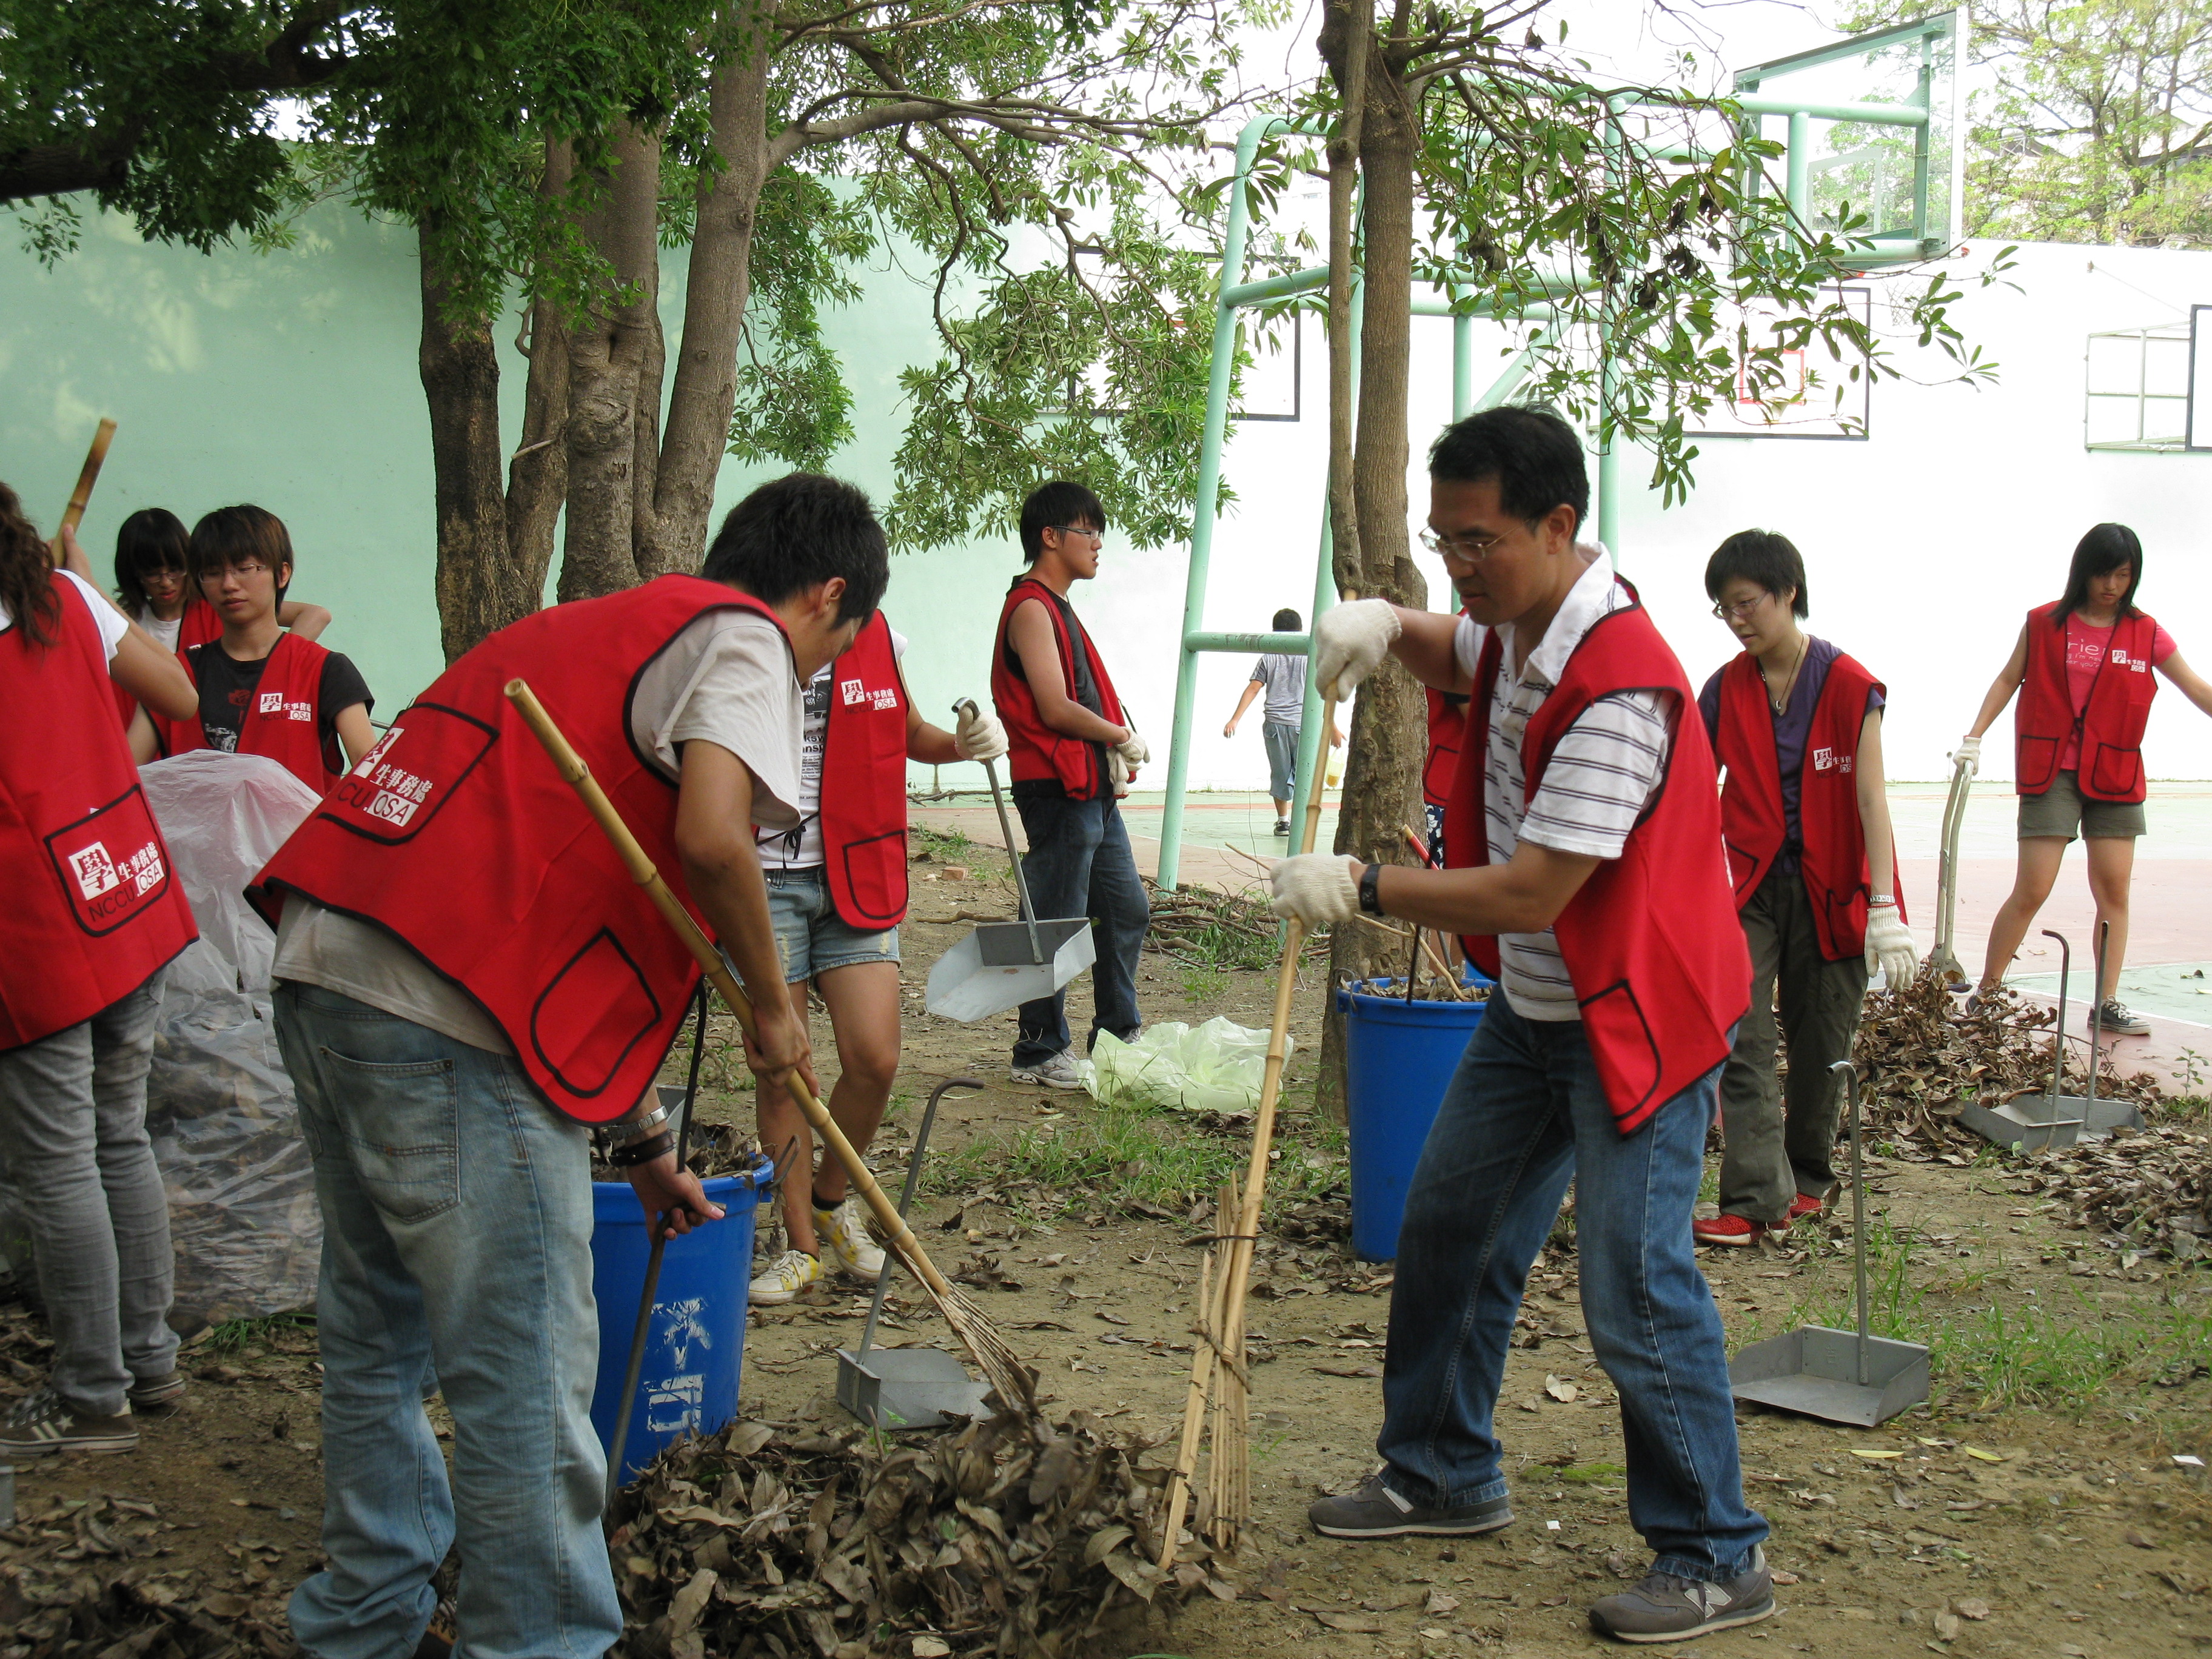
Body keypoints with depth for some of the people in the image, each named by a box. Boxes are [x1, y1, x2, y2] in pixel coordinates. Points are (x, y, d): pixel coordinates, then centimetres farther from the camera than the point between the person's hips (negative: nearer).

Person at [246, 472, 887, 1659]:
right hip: (445, 1019, -10)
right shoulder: (741, 638, 0)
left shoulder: (596, 628, 28)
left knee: (376, 1338, 23)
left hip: (324, 967, 10)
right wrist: (772, 1004, -2)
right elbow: (710, 836, -21)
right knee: (523, 1373, 0)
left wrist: (641, 1147, 33)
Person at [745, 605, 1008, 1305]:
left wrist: (964, 741, 1)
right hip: (763, 877, -3)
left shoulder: (874, 633, 7)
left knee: (875, 1057, -5)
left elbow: (909, 733, 23)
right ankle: (803, 1245, 16)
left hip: (857, 874, 3)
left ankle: (832, 1198, 23)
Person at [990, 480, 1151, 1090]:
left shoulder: (1058, 608, 20)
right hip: (1058, 789, -10)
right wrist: (1124, 739, -8)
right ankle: (1041, 1054, 5)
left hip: (1094, 790, 10)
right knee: (1057, 924, -4)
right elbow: (1055, 709, -20)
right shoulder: (1031, 609, -12)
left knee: (1127, 910, 14)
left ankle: (1118, 1034, 25)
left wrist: (1119, 755, 5)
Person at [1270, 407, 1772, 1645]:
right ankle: (1444, 1476, 33)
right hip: (1533, 1008, 10)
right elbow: (1453, 657, 28)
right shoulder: (1517, 633, 0)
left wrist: (1361, 888, -20)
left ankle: (1719, 1560, 7)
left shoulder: (1620, 685, -29)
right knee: (1450, 1228, 16)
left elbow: (1527, 896, -30)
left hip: (1637, 1018, -10)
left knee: (1636, 1287, -8)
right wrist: (1388, 627, 4)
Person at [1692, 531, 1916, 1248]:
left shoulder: (1850, 687, -7)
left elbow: (1870, 799, -9)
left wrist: (1885, 908, -15)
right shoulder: (1725, 690, 2)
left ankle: (1808, 1175, 28)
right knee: (1743, 1041, -11)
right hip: (1749, 885, 2)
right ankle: (1756, 1197, -13)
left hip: (1828, 891, -2)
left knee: (1821, 1042, 8)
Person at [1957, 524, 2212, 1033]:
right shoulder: (2045, 624, 1)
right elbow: (2008, 680, 9)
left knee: (2114, 888, -1)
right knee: (2032, 890, -8)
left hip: (2115, 776, 3)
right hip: (2052, 772, -2)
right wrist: (1974, 738, 2)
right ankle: (1985, 993, 3)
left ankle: (2107, 1004, 7)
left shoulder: (2145, 634, 5)